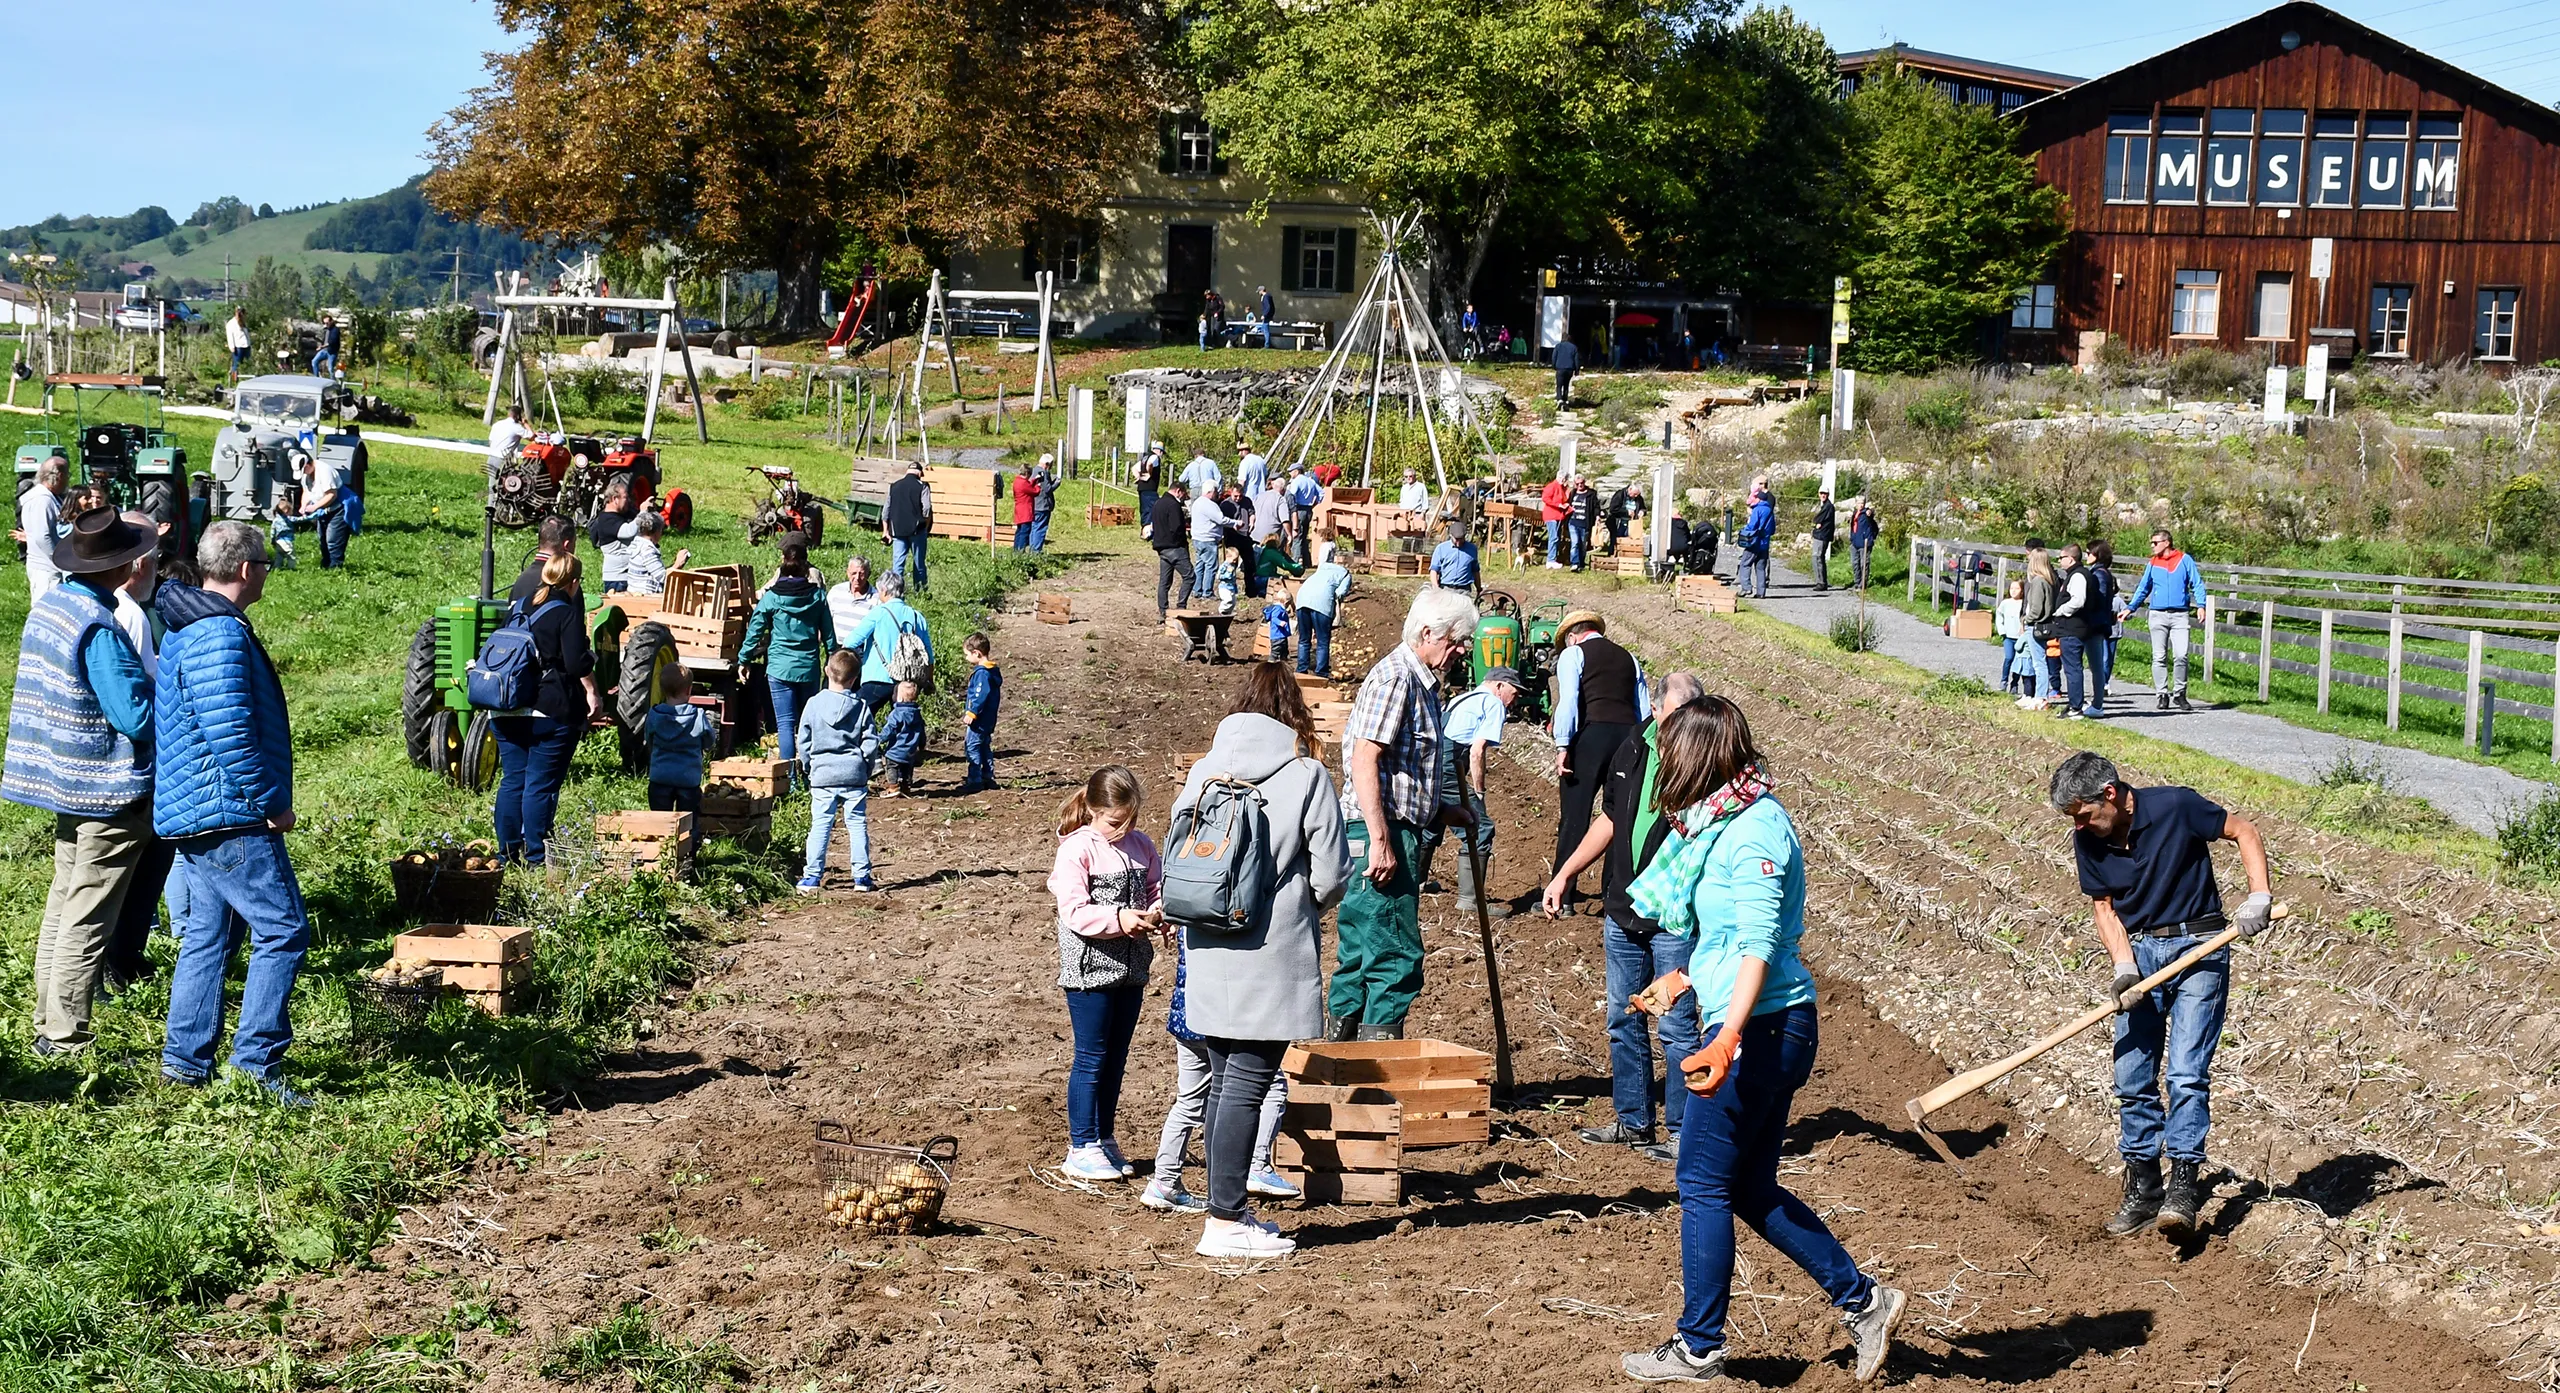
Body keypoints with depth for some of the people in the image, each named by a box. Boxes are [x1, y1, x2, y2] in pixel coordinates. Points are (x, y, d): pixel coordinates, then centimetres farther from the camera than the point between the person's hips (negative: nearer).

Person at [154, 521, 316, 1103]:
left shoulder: (189, 629, 17)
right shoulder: (220, 635, -18)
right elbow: (231, 734, -24)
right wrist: (270, 804, -15)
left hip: (195, 815, 11)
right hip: (232, 818, -11)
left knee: (206, 935, 15)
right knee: (282, 930, -9)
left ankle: (184, 1059, 18)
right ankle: (256, 1063, -10)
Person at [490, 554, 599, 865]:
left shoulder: (517, 609, 12)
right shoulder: (567, 613, -8)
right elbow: (578, 663, -17)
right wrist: (592, 693, -4)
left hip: (508, 712, 6)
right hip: (552, 713, -6)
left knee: (512, 780, 12)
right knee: (540, 785, -2)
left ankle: (508, 851, 16)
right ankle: (535, 856, 0)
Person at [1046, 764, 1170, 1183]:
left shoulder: (1141, 845, 7)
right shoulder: (1076, 850, -12)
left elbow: (1157, 889, 11)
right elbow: (1075, 912, -18)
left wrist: (1158, 913, -11)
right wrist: (1119, 919, -30)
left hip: (1131, 969, 6)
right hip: (1090, 970, -6)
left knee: (1115, 1057, 14)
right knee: (1091, 1058, -1)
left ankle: (1105, 1140, 25)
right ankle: (1082, 1149, 7)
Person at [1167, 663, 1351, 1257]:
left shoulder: (1205, 770, 6)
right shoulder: (1305, 775, -7)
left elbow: (1176, 854, 10)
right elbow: (1330, 875, -6)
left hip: (1207, 952, 5)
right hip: (1272, 956, -5)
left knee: (1224, 1082, 13)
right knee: (1248, 1085, -3)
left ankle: (1229, 1207, 18)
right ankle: (1225, 1222, -3)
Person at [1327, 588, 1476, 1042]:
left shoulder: (1421, 681, 19)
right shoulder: (1394, 677, -13)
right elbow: (1364, 760, -21)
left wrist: (1438, 812, 24)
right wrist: (1380, 841, -25)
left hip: (1394, 833, 10)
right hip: (1379, 833, -10)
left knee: (1358, 959, 14)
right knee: (1396, 958, -9)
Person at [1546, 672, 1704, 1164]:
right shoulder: (1632, 751, 5)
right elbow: (1610, 820, 18)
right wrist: (1564, 875, 18)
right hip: (1622, 913, 7)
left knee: (1676, 1027, -1)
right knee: (1624, 1022, 15)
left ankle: (1683, 1131, 10)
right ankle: (1633, 1121, 28)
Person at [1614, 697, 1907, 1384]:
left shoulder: (1753, 831, -16)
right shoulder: (1727, 821, 12)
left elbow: (1759, 944, -25)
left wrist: (1728, 1039, -35)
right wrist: (1682, 979, 38)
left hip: (1762, 1029, -10)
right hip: (1772, 1030, 10)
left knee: (1703, 1186, 0)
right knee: (1751, 1189, 15)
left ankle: (1699, 1349, 10)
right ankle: (1862, 1300, 20)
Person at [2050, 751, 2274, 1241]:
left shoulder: (2175, 806, -17)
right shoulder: (2088, 842, -3)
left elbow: (2244, 832, -5)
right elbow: (2104, 907, 4)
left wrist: (2260, 897, -18)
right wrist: (2124, 969, -11)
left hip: (2198, 947, -5)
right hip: (2140, 952, 5)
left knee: (2186, 1074, -14)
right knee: (2132, 1080, 3)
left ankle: (2183, 1188, -12)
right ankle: (2142, 1190, 14)